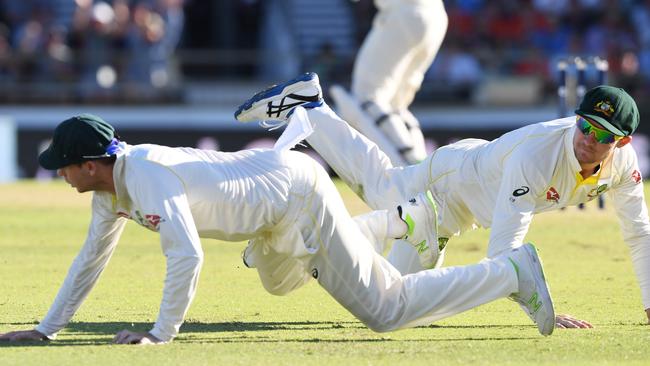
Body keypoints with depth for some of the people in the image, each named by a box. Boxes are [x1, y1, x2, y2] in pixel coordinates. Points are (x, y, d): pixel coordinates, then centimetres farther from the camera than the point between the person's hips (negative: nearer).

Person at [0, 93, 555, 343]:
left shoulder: (146, 177, -29)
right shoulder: (112, 182, 1)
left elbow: (187, 256, -41)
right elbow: (93, 257, 12)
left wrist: (162, 333, -36)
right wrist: (47, 330, 10)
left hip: (297, 194, -10)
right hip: (275, 172, 10)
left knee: (386, 309, -10)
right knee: (279, 282, 37)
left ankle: (512, 272, -3)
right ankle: (404, 219, 39)